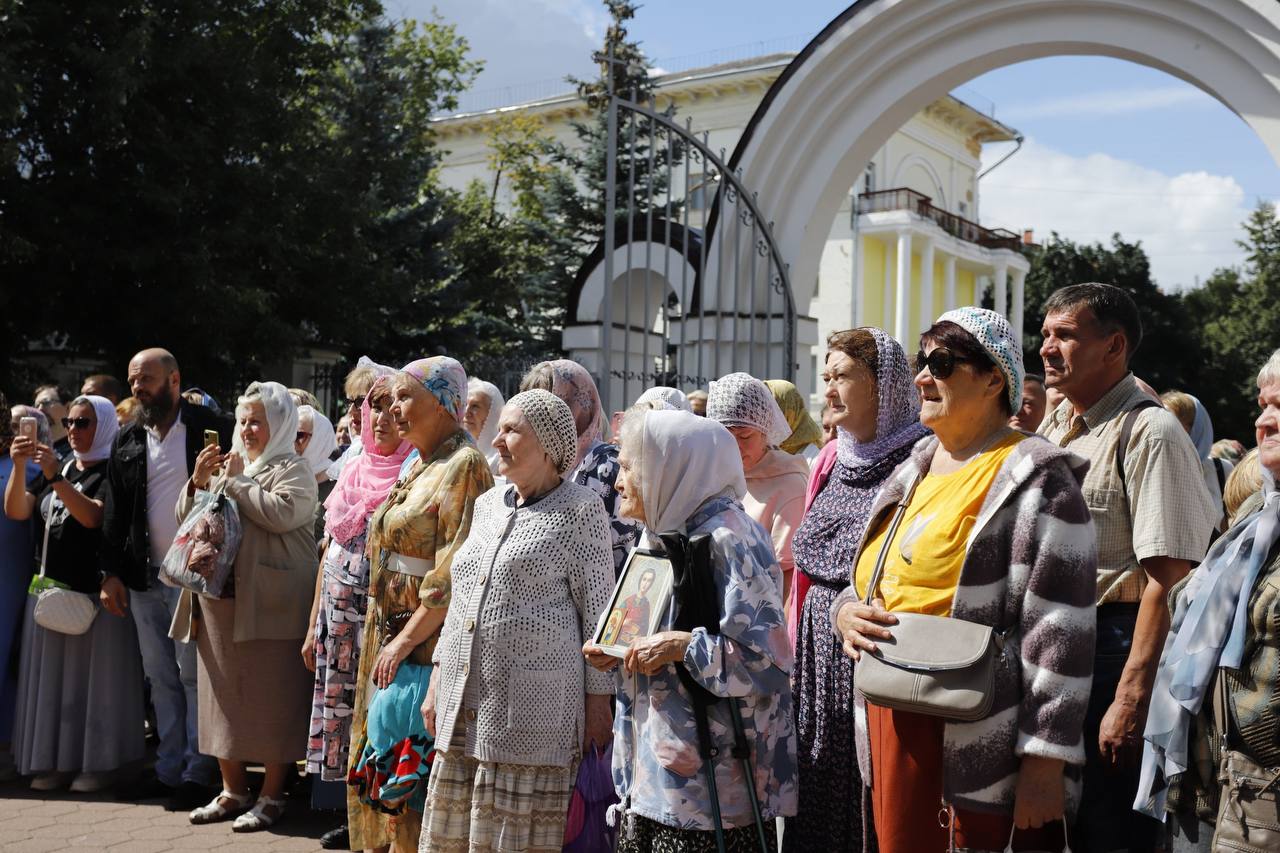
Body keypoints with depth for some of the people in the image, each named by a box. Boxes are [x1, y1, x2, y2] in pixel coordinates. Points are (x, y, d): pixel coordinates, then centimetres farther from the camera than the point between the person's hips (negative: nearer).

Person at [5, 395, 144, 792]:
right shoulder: (56, 467, 13)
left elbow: (92, 516, -20)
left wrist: (55, 477, -25)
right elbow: (15, 511, 3)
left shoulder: (113, 472, -5)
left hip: (96, 592, -6)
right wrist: (19, 466, -11)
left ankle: (99, 762, 7)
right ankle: (58, 760, 14)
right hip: (51, 589, 6)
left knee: (95, 675, 0)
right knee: (53, 676, 7)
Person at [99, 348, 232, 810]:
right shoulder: (127, 440, 11)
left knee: (193, 674, -2)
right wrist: (111, 572, 7)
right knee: (160, 677, 12)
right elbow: (114, 511, 12)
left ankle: (198, 773, 6)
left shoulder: (211, 429, -4)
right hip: (144, 577, 6)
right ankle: (169, 769, 20)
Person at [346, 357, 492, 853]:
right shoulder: (419, 467, 15)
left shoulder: (463, 466, -13)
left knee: (408, 775, -4)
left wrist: (405, 640, -19)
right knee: (383, 773, 15)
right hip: (393, 640, 9)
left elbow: (455, 574, -20)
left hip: (427, 647, -9)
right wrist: (391, 641, 14)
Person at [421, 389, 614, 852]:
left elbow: (597, 610, -6)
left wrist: (598, 701, -8)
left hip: (532, 707, -7)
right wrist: (437, 679, 18)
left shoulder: (579, 509, -5)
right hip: (463, 703, 7)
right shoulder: (488, 504, 16)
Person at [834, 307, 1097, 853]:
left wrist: (1045, 764, -17)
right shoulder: (911, 472, 15)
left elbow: (1059, 633, -14)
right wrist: (846, 612, 0)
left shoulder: (1034, 481, -8)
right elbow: (869, 582, 23)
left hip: (976, 749, -7)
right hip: (892, 730, 7)